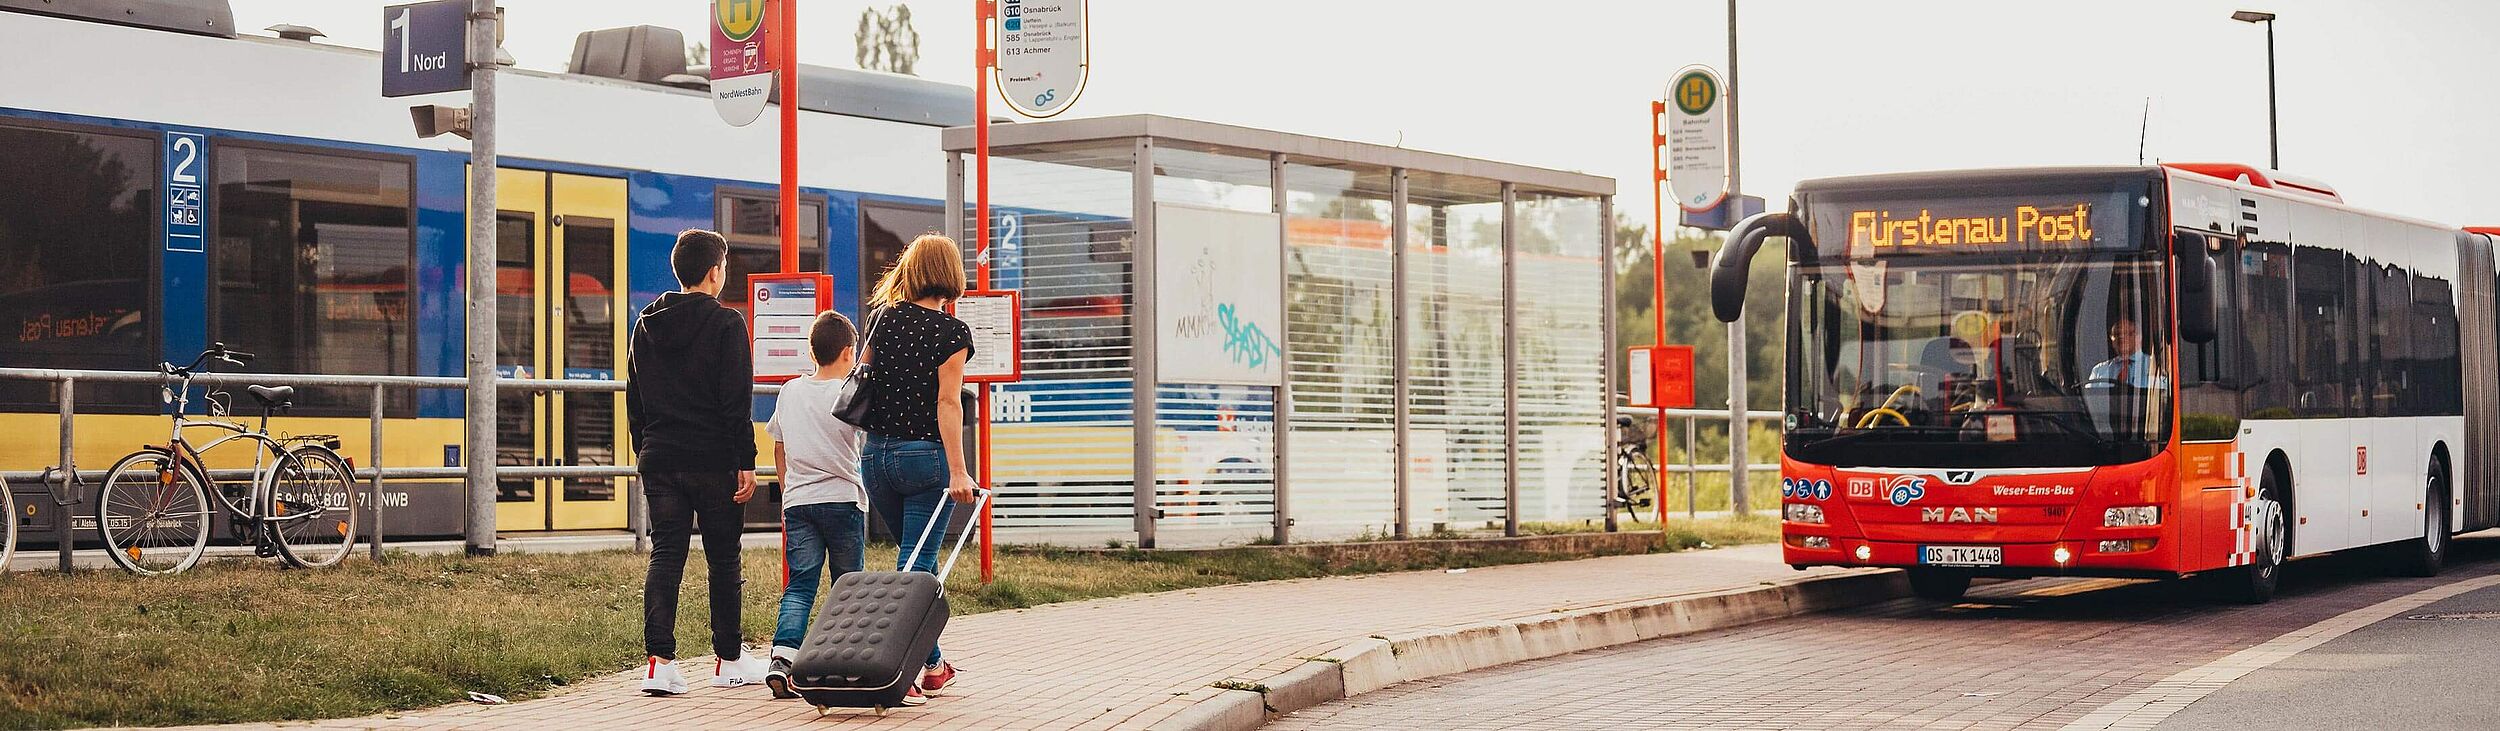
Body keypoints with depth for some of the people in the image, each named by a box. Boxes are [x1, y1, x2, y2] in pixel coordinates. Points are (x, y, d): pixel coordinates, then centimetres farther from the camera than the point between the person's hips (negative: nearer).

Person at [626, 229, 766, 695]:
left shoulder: (647, 324, 10)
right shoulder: (725, 324, -8)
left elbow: (634, 398, 15)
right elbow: (736, 401, -12)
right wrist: (746, 461, -10)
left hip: (659, 460, 5)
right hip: (714, 461, -5)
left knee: (665, 556, 3)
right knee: (723, 560, 7)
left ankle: (659, 661, -9)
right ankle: (729, 661, 15)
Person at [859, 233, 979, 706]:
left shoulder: (882, 318, 5)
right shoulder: (951, 331, -8)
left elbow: (862, 379, 10)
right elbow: (947, 402, -13)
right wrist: (957, 471, -14)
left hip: (876, 453, 5)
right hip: (925, 454, -5)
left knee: (915, 557, 19)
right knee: (918, 564, -1)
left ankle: (933, 665, 25)